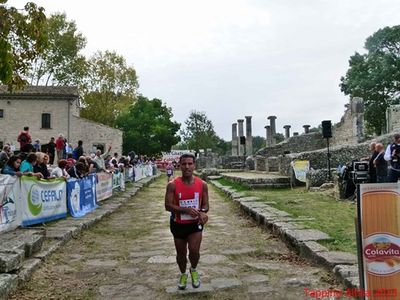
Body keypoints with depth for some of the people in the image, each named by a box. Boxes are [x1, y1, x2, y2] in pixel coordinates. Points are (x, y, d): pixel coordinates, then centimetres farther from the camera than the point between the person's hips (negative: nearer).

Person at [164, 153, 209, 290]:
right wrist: (186, 209, -29)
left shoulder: (202, 184, -7)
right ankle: (183, 274, 43)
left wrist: (203, 212, -23)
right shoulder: (172, 185, -14)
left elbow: (205, 204, 1)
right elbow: (168, 206, -15)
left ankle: (193, 270, 21)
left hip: (195, 223, 0)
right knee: (181, 253, 14)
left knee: (194, 251, -13)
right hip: (178, 224, 0)